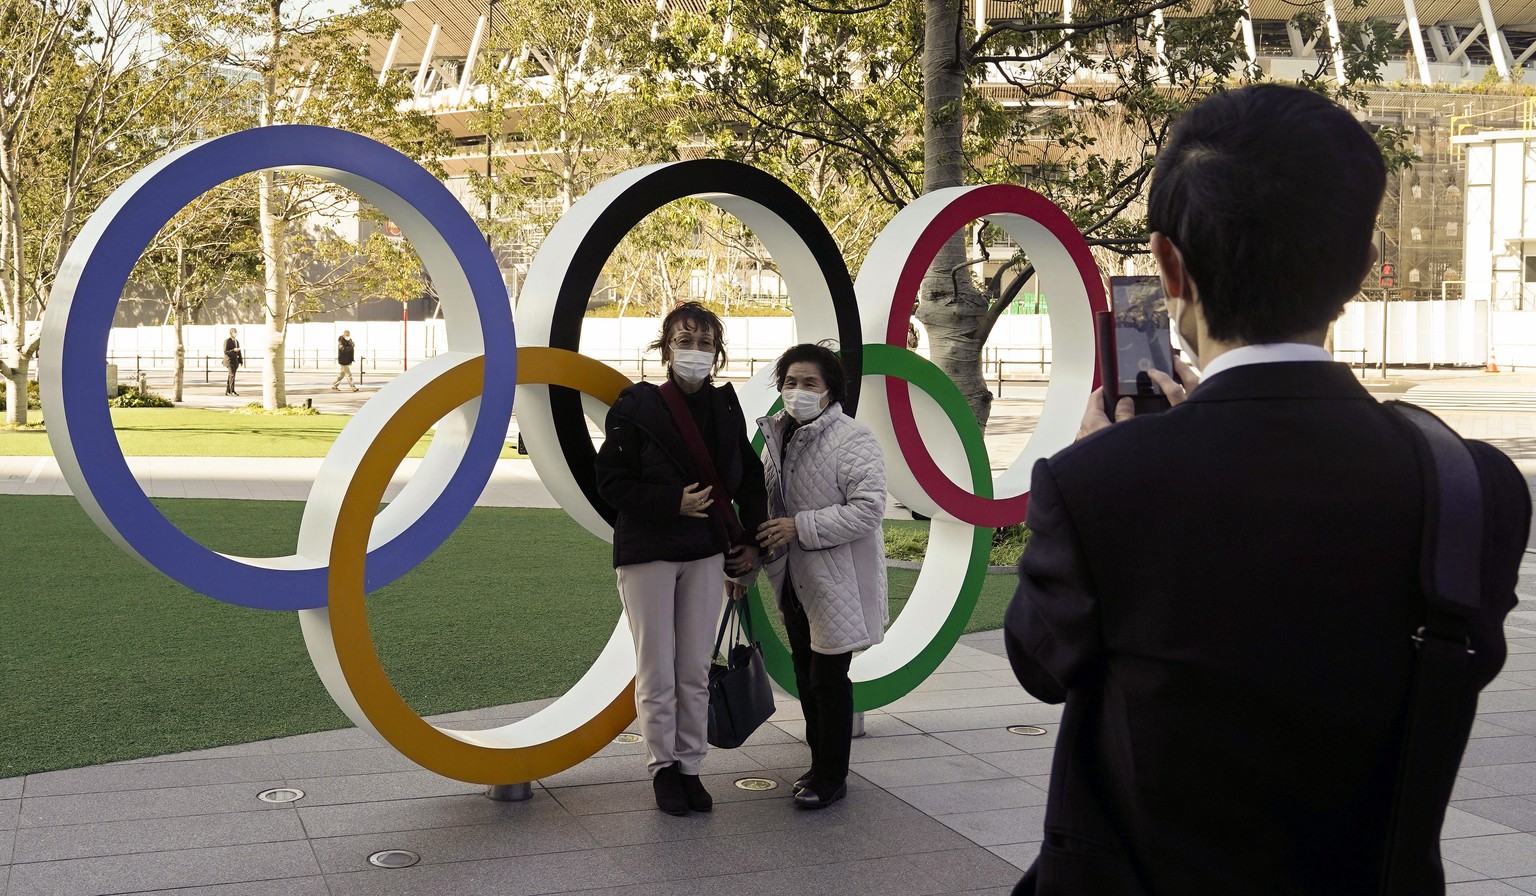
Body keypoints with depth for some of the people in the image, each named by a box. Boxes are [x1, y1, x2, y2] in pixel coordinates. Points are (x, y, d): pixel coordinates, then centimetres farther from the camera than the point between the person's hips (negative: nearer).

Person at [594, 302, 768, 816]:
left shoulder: (725, 408, 3)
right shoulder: (637, 408, -9)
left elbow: (749, 478, 12)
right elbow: (611, 482, -10)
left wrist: (753, 541, 4)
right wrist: (673, 502, -20)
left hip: (706, 552, 4)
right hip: (648, 554, -3)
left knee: (695, 672, 8)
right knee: (657, 674, 2)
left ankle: (690, 767, 19)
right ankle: (663, 767, 17)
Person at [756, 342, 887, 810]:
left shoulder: (854, 440, -16)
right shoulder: (777, 436, 9)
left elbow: (868, 507, -24)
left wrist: (801, 527, -24)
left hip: (836, 580, -8)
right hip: (794, 579, 8)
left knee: (828, 678, -3)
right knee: (806, 675, 16)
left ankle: (832, 776, 9)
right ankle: (821, 762, 30)